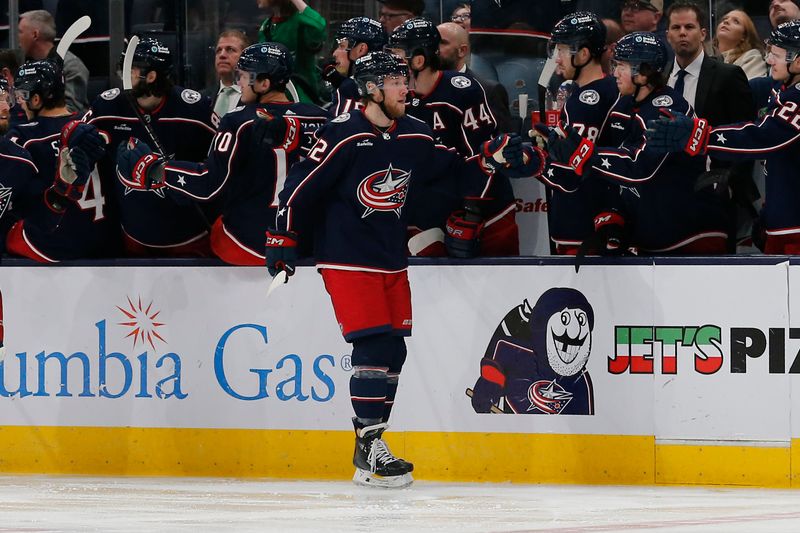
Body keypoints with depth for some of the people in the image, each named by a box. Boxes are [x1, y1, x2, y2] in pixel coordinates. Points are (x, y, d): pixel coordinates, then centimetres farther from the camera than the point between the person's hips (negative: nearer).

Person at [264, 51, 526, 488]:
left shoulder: (416, 138, 6)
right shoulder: (344, 136, -14)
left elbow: (453, 171, 20)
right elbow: (302, 185, -11)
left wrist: (489, 158, 3)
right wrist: (281, 241, -10)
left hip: (392, 261, 7)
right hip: (347, 259, -7)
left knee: (393, 352, 5)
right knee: (375, 346, -16)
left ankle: (369, 444, 15)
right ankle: (369, 452, -13)